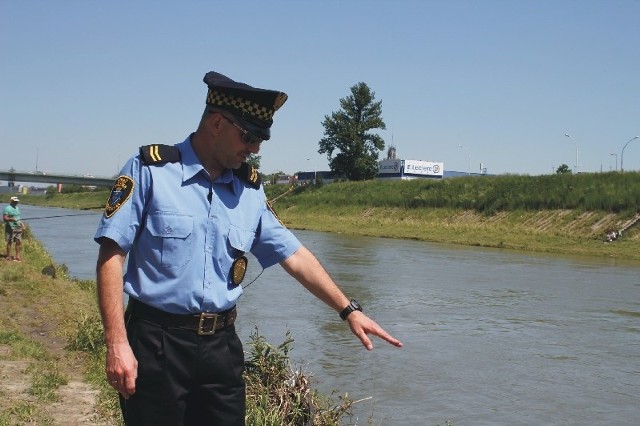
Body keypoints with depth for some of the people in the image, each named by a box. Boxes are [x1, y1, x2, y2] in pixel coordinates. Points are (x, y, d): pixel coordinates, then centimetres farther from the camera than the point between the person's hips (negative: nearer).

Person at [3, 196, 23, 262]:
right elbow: (4, 218, -15)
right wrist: (12, 219, -28)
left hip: (18, 228, 7)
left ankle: (17, 256, 14)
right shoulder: (7, 208, -9)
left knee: (19, 242, 6)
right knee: (10, 242, -1)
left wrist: (21, 223, 14)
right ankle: (8, 257, 7)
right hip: (10, 228, -7)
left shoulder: (17, 208, 16)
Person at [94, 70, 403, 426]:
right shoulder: (150, 170, -7)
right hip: (157, 343, -4)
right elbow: (112, 255, -10)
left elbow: (294, 256, 12)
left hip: (221, 344, 5)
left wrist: (348, 310, 8)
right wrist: (117, 343, -16)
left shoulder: (250, 190, 8)